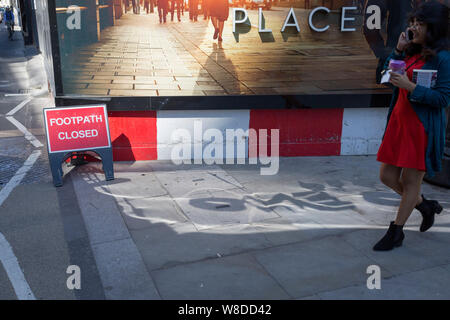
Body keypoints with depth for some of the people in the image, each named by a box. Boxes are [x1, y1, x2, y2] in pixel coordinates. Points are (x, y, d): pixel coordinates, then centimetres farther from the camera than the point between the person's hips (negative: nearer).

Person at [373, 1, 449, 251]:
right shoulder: (413, 51, 11)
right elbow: (388, 74, 17)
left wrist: (410, 86, -24)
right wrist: (399, 49, 4)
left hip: (422, 127, -8)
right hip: (399, 120, 8)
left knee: (411, 180, 4)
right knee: (387, 176, 11)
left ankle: (396, 233, 18)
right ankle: (426, 206, 34)